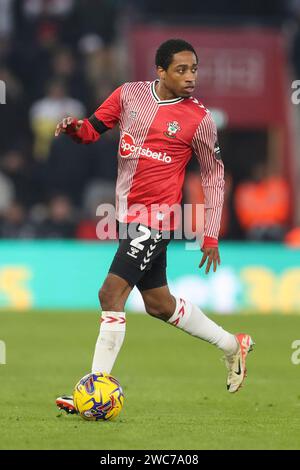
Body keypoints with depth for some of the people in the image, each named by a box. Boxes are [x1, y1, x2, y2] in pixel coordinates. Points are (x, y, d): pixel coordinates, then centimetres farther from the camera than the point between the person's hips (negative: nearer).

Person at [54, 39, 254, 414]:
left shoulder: (199, 120, -7)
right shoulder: (129, 94, 3)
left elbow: (213, 176, 2)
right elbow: (94, 128, 10)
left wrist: (211, 236, 0)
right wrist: (75, 129, -16)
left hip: (155, 215, -6)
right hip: (128, 213, 6)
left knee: (111, 293, -16)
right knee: (159, 304, 17)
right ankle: (232, 345, 37)